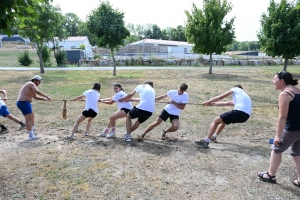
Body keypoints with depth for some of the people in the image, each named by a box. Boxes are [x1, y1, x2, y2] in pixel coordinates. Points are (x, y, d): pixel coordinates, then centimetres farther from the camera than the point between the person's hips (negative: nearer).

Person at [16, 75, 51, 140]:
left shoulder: (30, 86, 23)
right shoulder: (32, 84, -8)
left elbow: (35, 97, 26)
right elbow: (37, 92, -28)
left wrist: (43, 98, 12)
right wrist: (46, 96, -25)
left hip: (23, 103, 11)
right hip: (24, 103, -11)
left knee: (32, 116, 23)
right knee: (28, 118, -11)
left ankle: (32, 132, 32)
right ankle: (31, 136, -11)